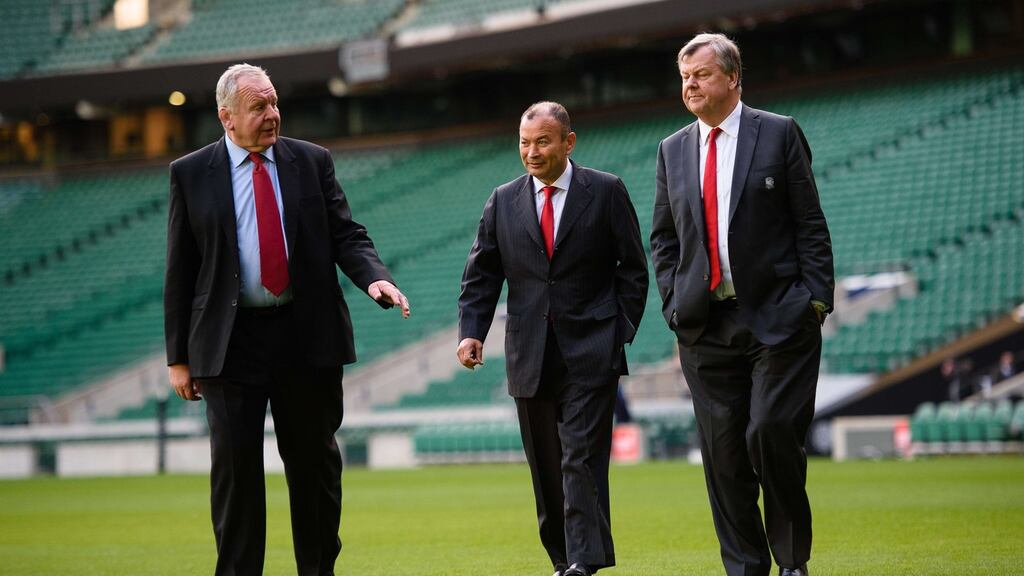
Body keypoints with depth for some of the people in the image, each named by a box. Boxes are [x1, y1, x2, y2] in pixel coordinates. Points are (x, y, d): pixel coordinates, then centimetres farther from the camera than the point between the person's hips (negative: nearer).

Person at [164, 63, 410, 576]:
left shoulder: (312, 162, 6)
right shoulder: (190, 174, 2)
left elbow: (346, 236, 5)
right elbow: (180, 271, 3)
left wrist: (375, 278, -17)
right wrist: (178, 357, 0)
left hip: (307, 338, 1)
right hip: (231, 340, -1)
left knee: (315, 462, 7)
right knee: (235, 466, 0)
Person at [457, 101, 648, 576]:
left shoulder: (606, 192, 1)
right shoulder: (503, 201, 9)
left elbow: (632, 269, 2)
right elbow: (481, 275, 8)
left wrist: (621, 332, -5)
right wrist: (471, 332, -6)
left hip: (591, 353, -4)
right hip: (531, 356, 4)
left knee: (582, 458, -12)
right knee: (545, 466, 7)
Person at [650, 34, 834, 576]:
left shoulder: (779, 134, 2)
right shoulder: (673, 150, 14)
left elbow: (810, 225, 0)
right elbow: (663, 238, 17)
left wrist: (815, 299, -7)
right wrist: (674, 304, 5)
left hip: (778, 318, -4)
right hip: (705, 325, 4)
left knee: (772, 433, -13)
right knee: (722, 452, 3)